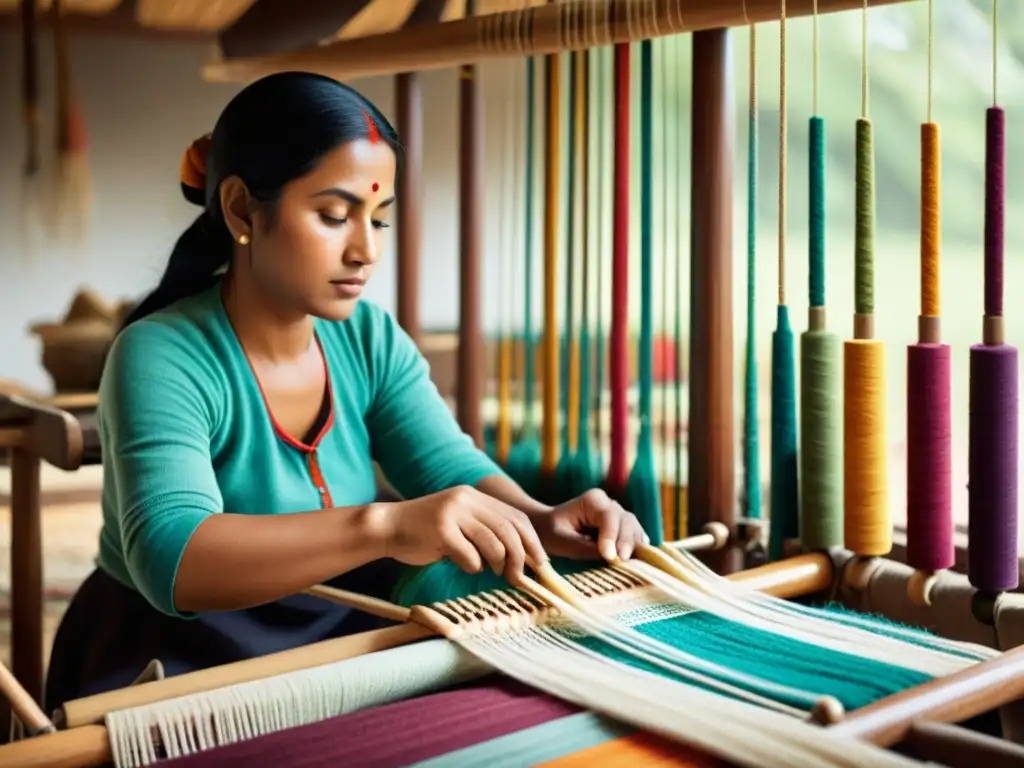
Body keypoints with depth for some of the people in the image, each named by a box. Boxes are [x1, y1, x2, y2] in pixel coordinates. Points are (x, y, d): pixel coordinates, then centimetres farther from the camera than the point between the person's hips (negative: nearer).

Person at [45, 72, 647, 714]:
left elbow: (452, 469, -7)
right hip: (176, 670, -6)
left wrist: (541, 521, -29)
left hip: (340, 643, 6)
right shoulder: (162, 356, -19)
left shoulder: (369, 337, 0)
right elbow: (169, 560, -34)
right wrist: (384, 526, -47)